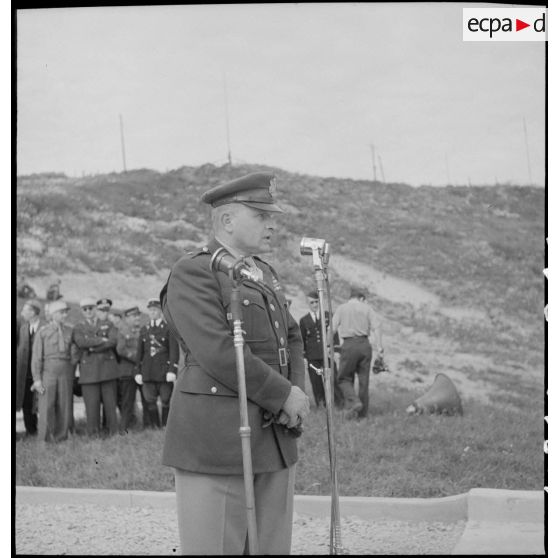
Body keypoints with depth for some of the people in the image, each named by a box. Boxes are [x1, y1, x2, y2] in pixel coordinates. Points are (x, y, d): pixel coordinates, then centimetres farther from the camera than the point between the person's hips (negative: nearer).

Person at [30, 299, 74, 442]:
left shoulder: (70, 331, 6)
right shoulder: (42, 332, -2)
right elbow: (36, 357, -3)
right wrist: (37, 379, -9)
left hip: (66, 371, 3)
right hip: (48, 371, -3)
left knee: (64, 407, 1)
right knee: (46, 407, -4)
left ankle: (61, 438, 10)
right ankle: (45, 440, 2)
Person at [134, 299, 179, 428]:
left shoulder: (169, 328, 2)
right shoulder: (144, 330, 15)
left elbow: (174, 351, -5)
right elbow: (139, 352, 15)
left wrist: (172, 370, -14)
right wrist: (138, 372, 9)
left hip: (164, 372, -4)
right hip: (148, 373, 4)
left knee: (166, 401, -2)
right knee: (150, 401, 0)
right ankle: (155, 427, 8)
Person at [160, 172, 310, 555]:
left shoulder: (265, 275, 16)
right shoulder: (192, 275, -11)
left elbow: (291, 340, 15)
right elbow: (219, 354, -20)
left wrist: (297, 398, -4)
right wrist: (285, 396, -14)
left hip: (273, 439, 8)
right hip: (215, 442, -8)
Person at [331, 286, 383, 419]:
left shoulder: (342, 308, 7)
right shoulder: (366, 308, 8)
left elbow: (332, 329, 1)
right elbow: (377, 326, -2)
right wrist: (379, 345, 0)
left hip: (349, 345, -2)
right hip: (364, 344, 2)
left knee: (345, 378, 8)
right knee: (364, 380, 9)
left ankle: (354, 401, -15)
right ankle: (362, 411, 11)